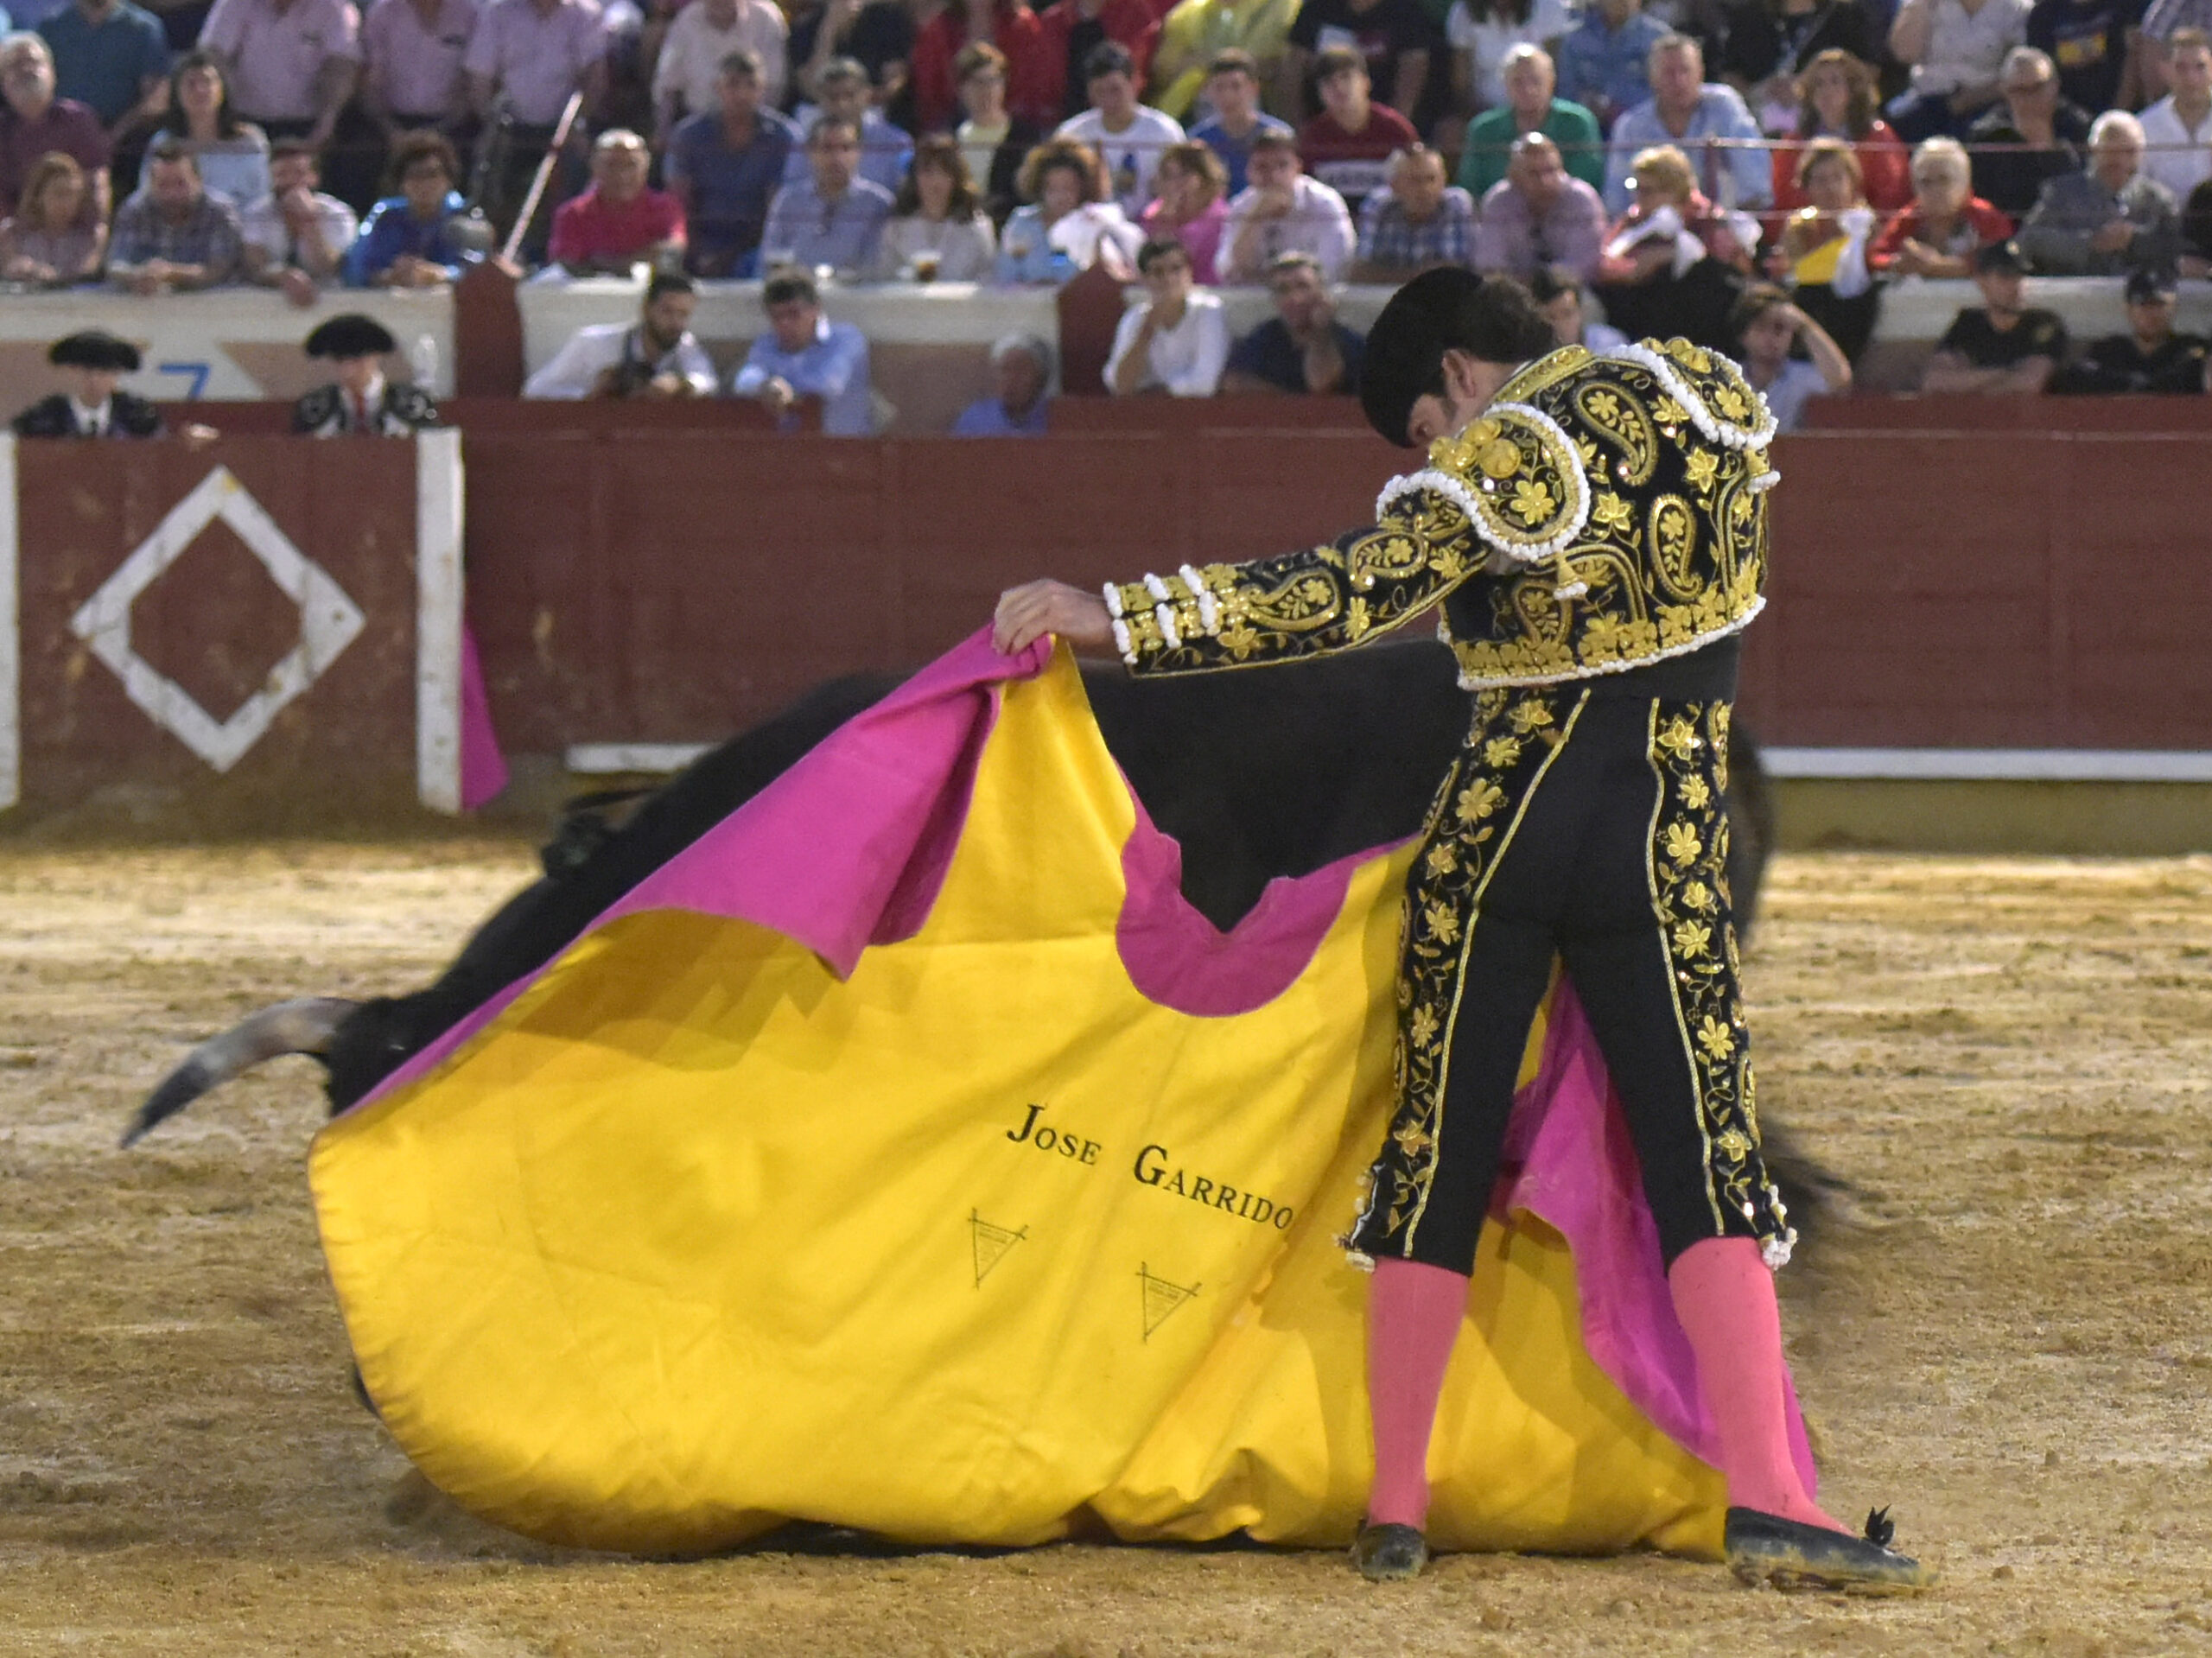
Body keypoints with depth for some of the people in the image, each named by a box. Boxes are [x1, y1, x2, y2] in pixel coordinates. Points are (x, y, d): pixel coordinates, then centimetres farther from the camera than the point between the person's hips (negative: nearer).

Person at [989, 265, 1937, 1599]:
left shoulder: (1508, 456, -11)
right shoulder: (1715, 394, 5)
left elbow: (1351, 595, -19)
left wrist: (1121, 619, -19)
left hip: (1497, 830, -2)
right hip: (1665, 849, 2)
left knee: (1441, 1156, 7)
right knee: (1705, 1156, 0)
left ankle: (1396, 1509, 10)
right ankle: (1766, 1499, -14)